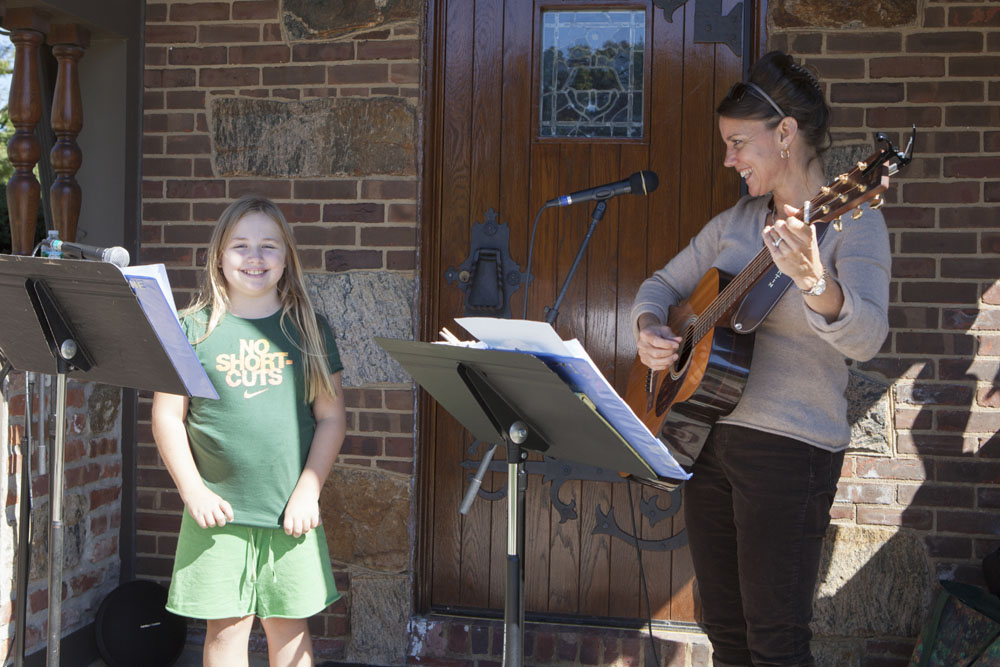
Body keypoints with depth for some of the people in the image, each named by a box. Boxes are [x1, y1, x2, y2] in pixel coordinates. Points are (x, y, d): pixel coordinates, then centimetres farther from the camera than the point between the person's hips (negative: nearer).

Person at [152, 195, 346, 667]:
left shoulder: (308, 329, 5)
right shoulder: (193, 328, 1)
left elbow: (331, 418, 5)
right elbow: (167, 417, 2)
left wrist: (307, 492, -3)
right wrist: (193, 491, -6)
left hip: (291, 512, 1)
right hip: (218, 510, -1)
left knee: (289, 627, 9)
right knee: (225, 628, 6)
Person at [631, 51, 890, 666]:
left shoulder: (851, 222, -10)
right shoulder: (736, 221, 10)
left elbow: (866, 339, -25)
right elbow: (663, 284, 19)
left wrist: (814, 285, -45)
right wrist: (648, 327, -3)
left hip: (790, 447, -7)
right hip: (708, 435, 7)